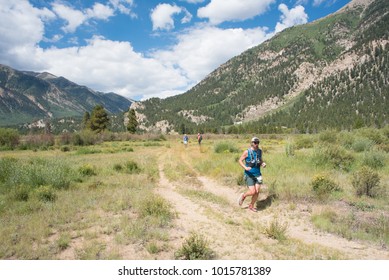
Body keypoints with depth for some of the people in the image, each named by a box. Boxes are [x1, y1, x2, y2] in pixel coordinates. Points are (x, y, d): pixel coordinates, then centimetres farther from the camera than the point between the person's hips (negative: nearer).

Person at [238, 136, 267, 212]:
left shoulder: (260, 151, 4)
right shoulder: (247, 152, -10)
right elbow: (240, 160, -4)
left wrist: (263, 164, -2)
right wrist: (245, 167, -20)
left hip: (258, 175, 5)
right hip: (249, 175, -5)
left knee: (257, 192, 2)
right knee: (252, 192, -12)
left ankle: (251, 206, 24)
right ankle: (243, 195, 21)